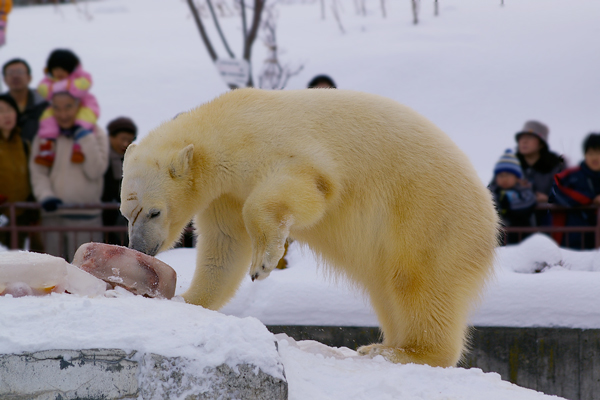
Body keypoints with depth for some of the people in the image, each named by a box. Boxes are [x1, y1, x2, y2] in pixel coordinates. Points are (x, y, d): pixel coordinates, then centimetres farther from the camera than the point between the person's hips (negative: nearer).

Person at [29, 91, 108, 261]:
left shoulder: (96, 134, 5)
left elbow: (95, 171, -6)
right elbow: (38, 172, 2)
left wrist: (85, 138, -10)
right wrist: (45, 196, -16)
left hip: (86, 216, -2)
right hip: (53, 214, 2)